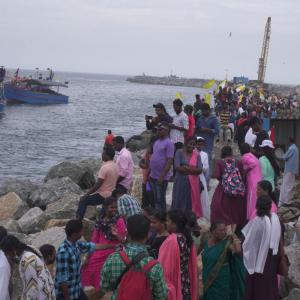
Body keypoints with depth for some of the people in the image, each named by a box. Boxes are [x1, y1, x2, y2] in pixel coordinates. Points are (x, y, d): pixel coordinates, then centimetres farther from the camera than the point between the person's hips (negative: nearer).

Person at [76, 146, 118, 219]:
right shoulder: (115, 166, 5)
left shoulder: (105, 167, -21)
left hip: (103, 196, -9)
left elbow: (98, 184, -21)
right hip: (111, 194, 9)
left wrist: (87, 194, -12)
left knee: (83, 200, 0)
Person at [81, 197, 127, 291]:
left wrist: (116, 235, -34)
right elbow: (95, 239, 8)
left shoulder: (119, 221, -11)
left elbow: (123, 239, -11)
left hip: (113, 253, -5)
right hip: (99, 254, 5)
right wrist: (88, 256, 9)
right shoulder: (100, 221, 3)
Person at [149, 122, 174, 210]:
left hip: (161, 177, -8)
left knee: (160, 199, -2)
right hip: (153, 176, 8)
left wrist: (162, 176, -21)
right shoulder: (156, 142, 13)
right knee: (155, 198, 14)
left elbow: (169, 162, -17)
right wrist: (150, 173, 15)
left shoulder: (168, 143, -12)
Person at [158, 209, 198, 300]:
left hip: (171, 282, -8)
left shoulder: (171, 241, -21)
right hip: (185, 283, 8)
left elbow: (163, 265, -16)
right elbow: (192, 264, 11)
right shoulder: (188, 238, 3)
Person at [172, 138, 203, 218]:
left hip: (193, 183, 2)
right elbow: (177, 167, -12)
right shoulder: (179, 152, 0)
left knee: (192, 202, 2)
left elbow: (200, 170, -3)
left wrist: (186, 168, -14)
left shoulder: (197, 155, 6)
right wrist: (192, 169, -11)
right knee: (179, 202, 0)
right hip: (181, 181, -2)